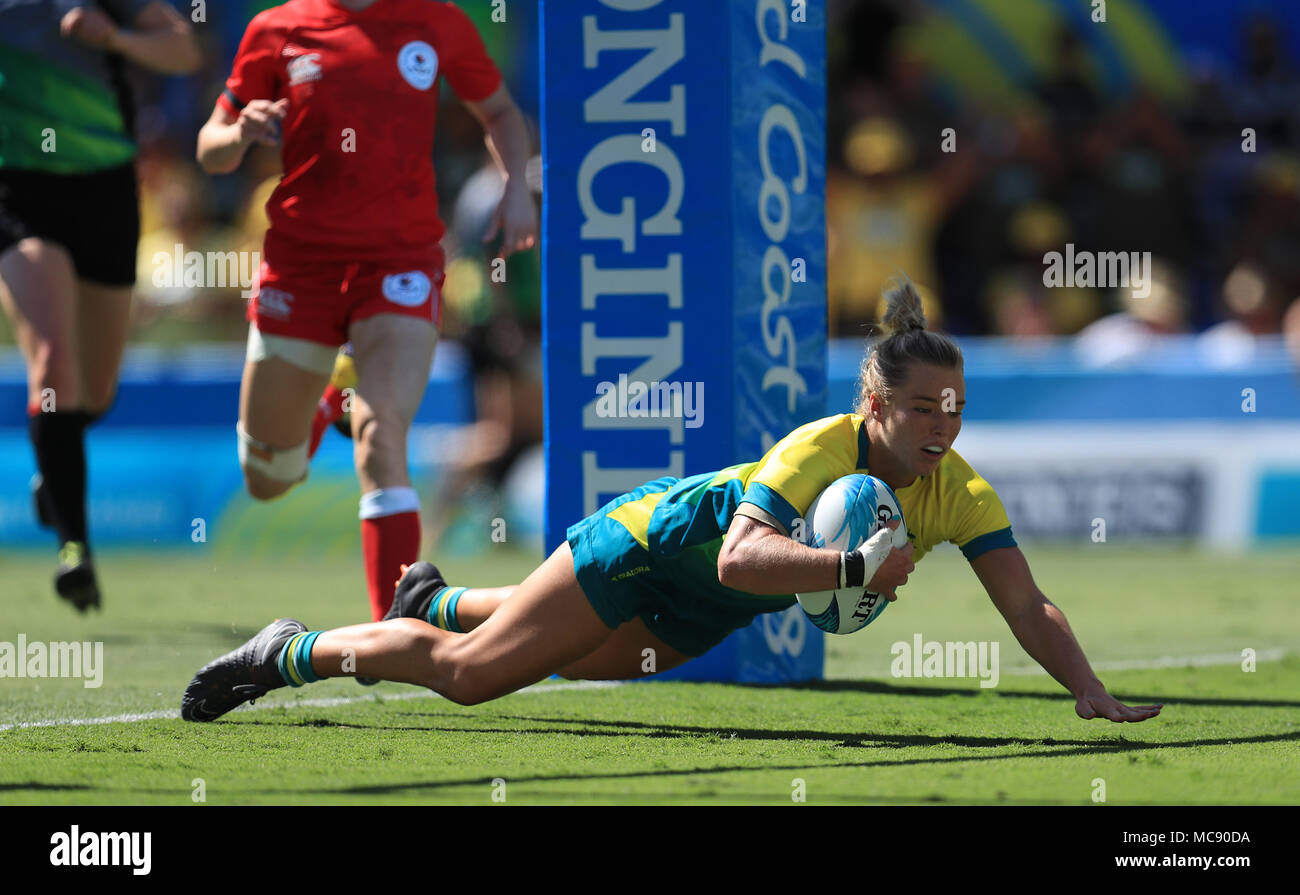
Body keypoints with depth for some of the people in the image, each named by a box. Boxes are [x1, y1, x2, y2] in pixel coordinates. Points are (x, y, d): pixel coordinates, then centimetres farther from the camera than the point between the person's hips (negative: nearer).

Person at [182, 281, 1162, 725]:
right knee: (471, 672, -6)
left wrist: (1092, 694, -34)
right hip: (657, 537, -6)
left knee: (567, 661, 29)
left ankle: (436, 600, 55)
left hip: (705, 614, 6)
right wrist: (852, 566, -60)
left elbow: (1030, 607, -20)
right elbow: (740, 555, -49)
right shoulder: (821, 447, -36)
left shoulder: (963, 495, -20)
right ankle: (290, 654, 13)